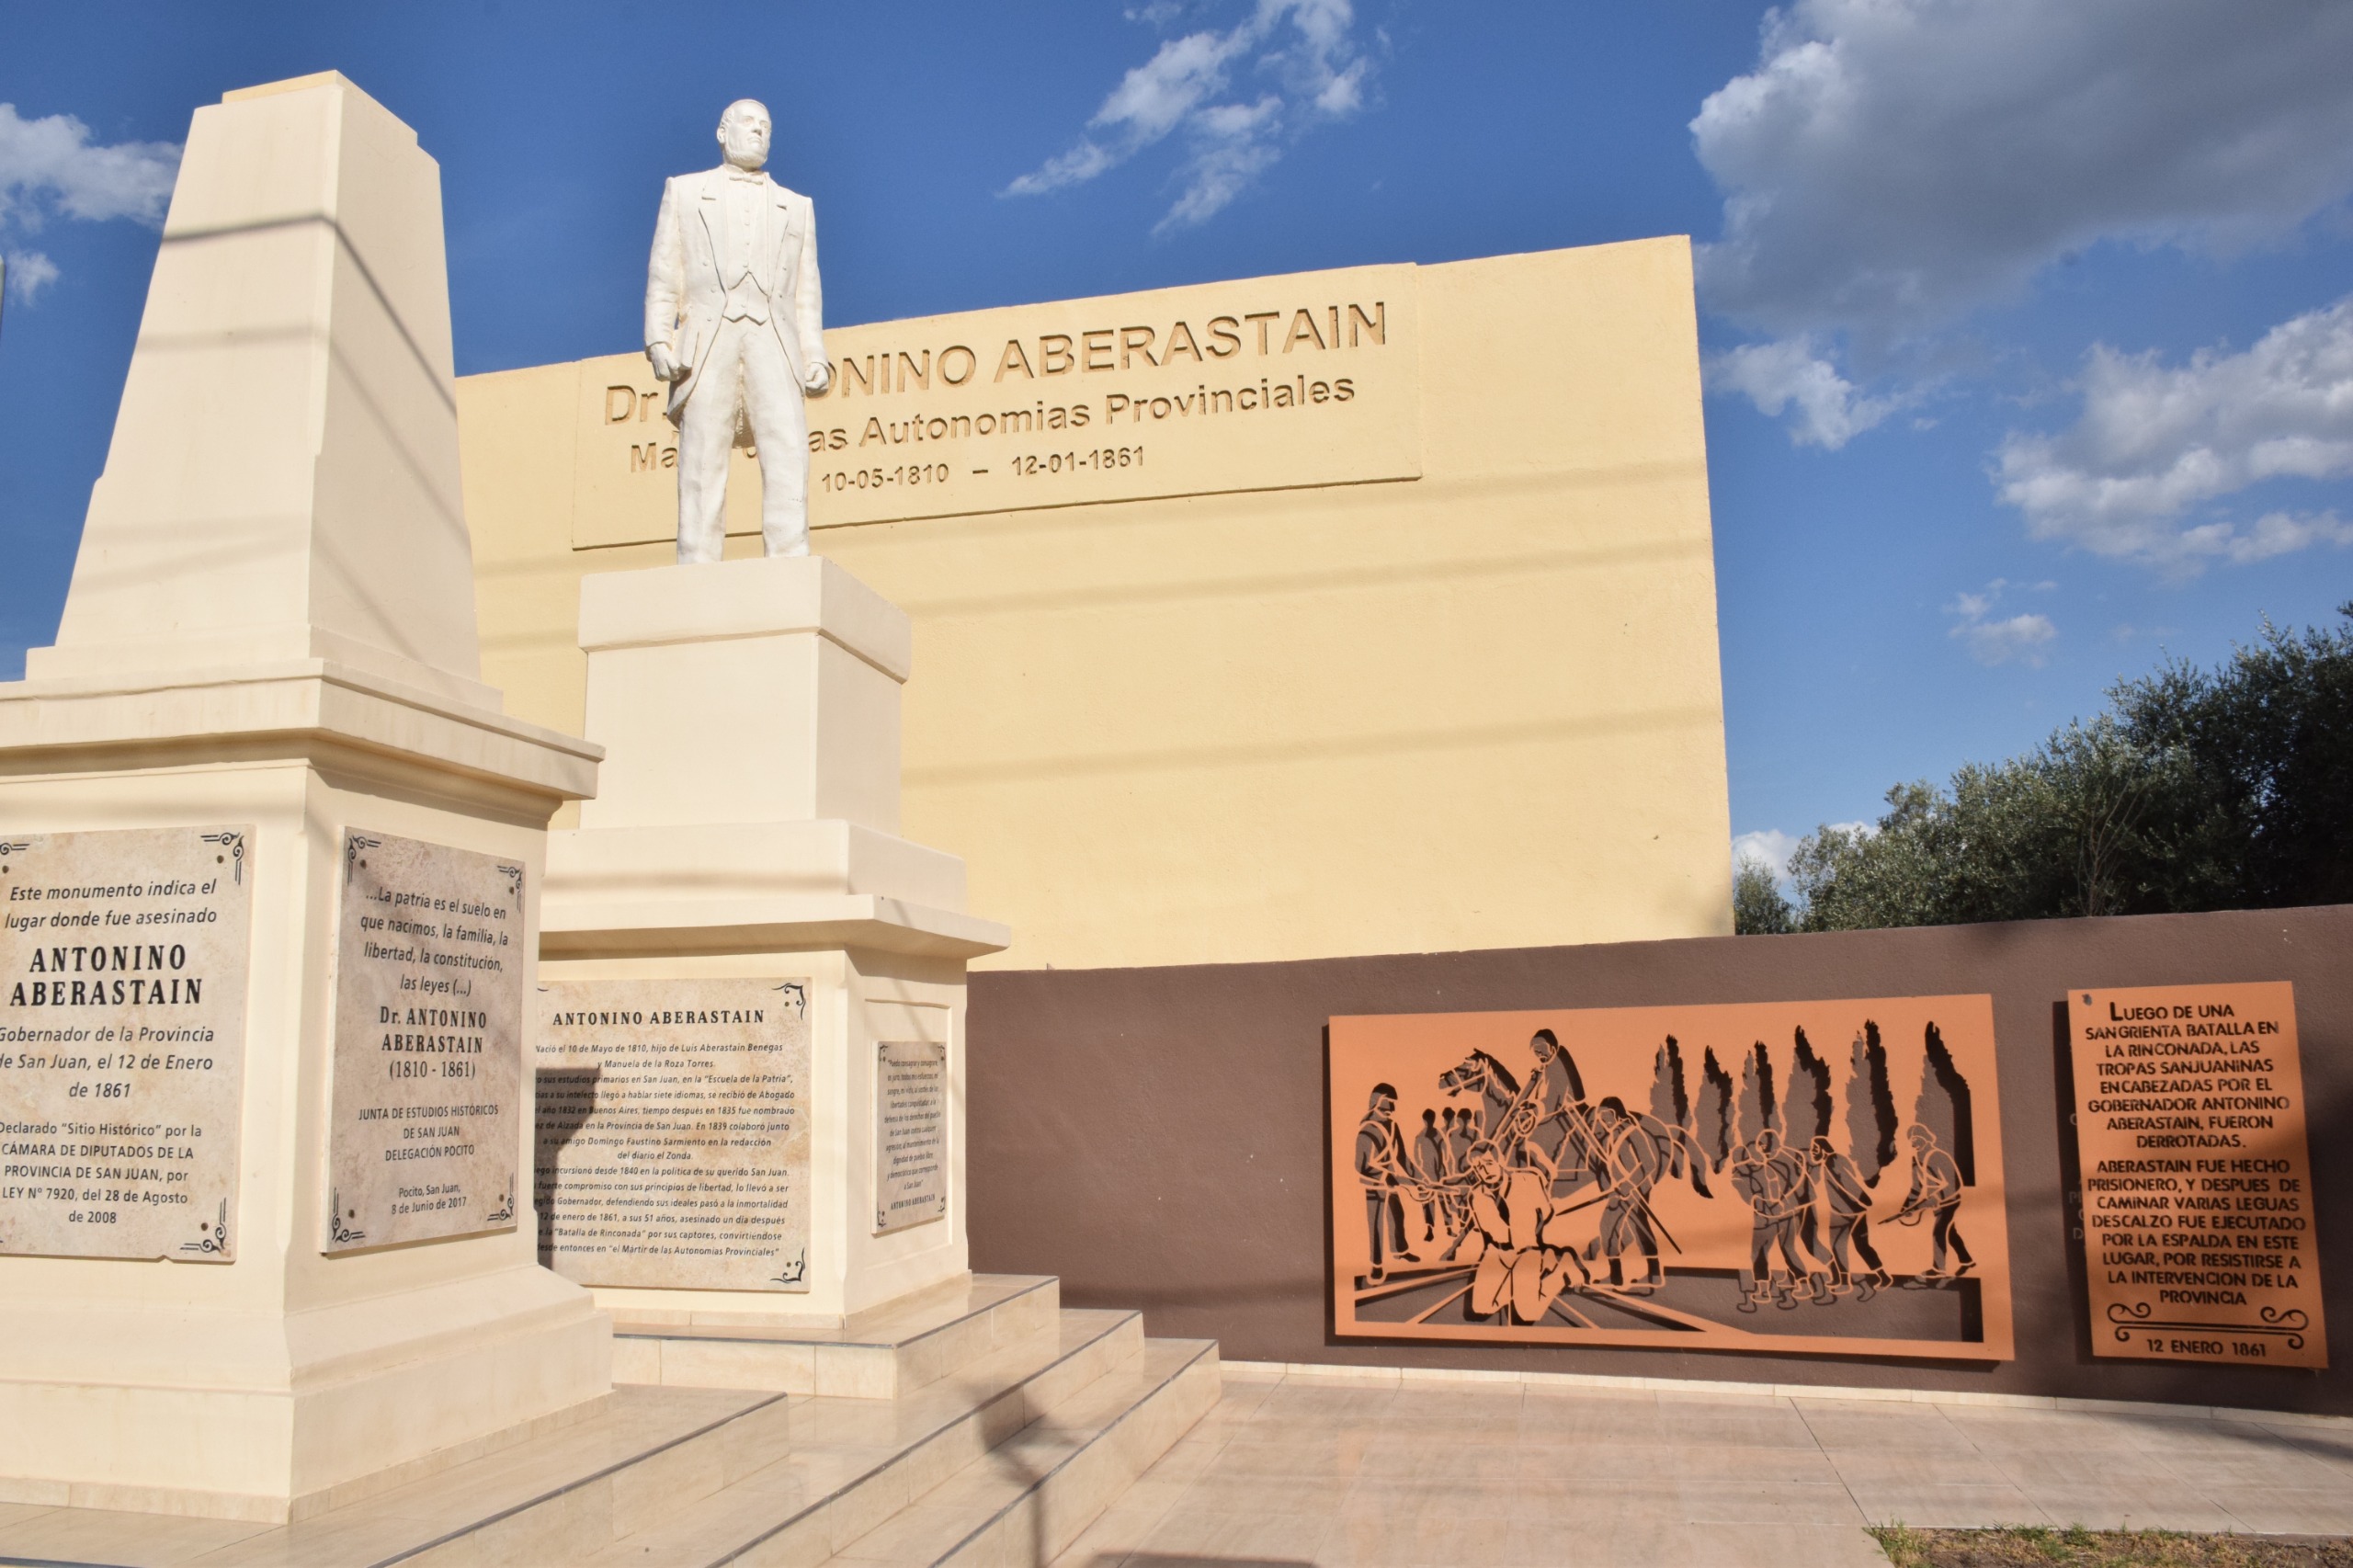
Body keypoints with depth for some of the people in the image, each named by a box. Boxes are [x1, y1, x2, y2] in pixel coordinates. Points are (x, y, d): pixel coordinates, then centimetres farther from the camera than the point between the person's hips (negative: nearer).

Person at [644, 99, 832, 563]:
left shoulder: (797, 206, 26)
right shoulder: (684, 192, 21)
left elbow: (806, 293, 17)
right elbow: (664, 277, 12)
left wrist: (815, 357, 3)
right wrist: (658, 340, -3)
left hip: (773, 342, 1)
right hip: (708, 342, -1)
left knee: (788, 454, -16)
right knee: (702, 460, -9)